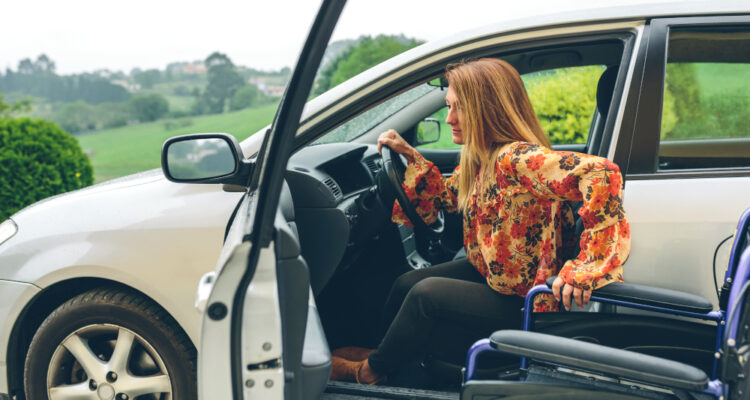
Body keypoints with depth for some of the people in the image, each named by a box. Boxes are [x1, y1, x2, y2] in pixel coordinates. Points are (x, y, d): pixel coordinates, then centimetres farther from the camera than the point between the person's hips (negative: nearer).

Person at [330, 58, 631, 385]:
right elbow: (444, 197, 16)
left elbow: (601, 173, -43)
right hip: (488, 272, 9)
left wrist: (584, 268, -41)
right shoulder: (478, 158, -1)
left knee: (426, 293, -16)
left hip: (524, 301, -9)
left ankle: (371, 371, 10)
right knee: (406, 283, 7)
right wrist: (410, 156, 3)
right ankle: (380, 351, 33)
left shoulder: (518, 159, -30)